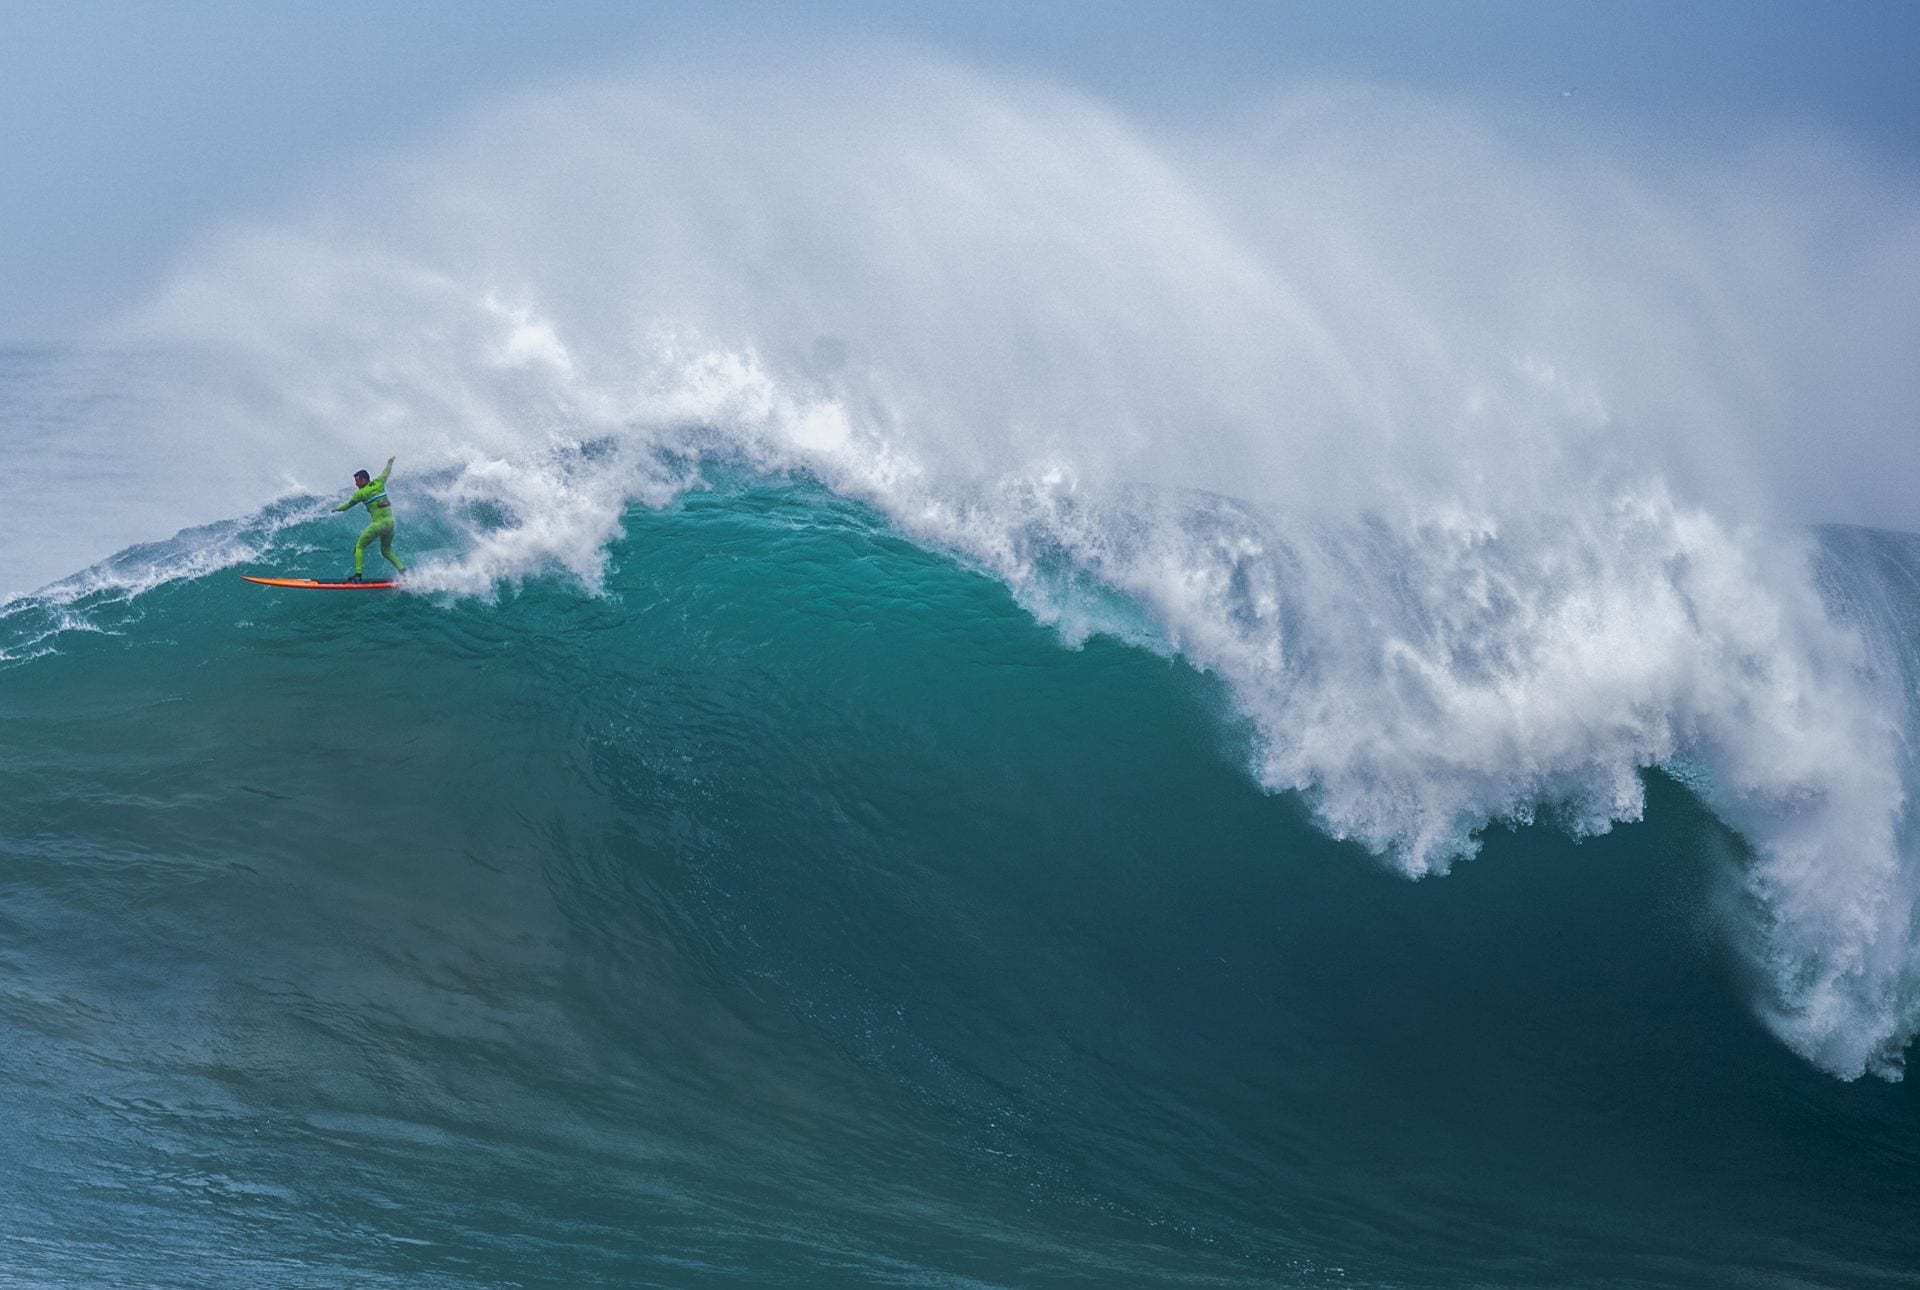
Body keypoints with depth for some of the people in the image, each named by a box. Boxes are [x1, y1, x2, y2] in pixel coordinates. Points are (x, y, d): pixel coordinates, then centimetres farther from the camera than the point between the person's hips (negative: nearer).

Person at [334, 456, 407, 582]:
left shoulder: (360, 493, -5)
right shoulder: (379, 483, 8)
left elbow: (349, 504, 8)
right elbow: (386, 473, 28)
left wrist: (337, 509, 27)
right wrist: (390, 463, 48)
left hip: (378, 523, -6)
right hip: (390, 522, 6)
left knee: (359, 547, 8)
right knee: (386, 551, 23)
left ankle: (358, 575, -2)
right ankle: (403, 570, 5)